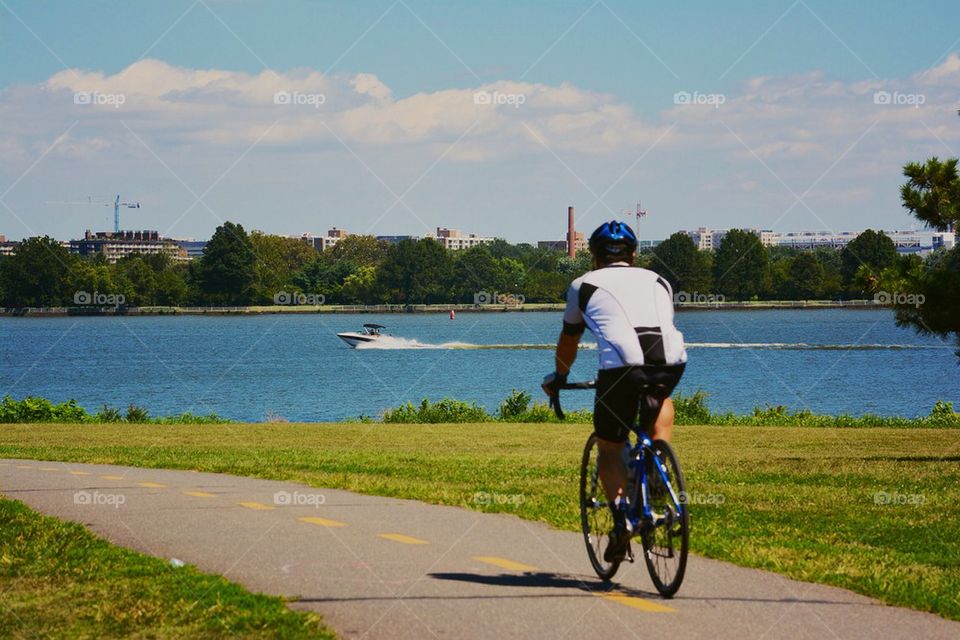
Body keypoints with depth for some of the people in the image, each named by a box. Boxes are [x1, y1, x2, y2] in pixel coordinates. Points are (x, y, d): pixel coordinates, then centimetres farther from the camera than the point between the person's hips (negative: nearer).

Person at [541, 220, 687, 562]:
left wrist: (558, 377, 54)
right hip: (671, 362, 3)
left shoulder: (584, 285, 24)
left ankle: (621, 515, -6)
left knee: (609, 447, 16)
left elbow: (568, 340, 36)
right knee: (662, 403, 37)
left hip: (622, 364, -3)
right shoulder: (658, 281, 31)